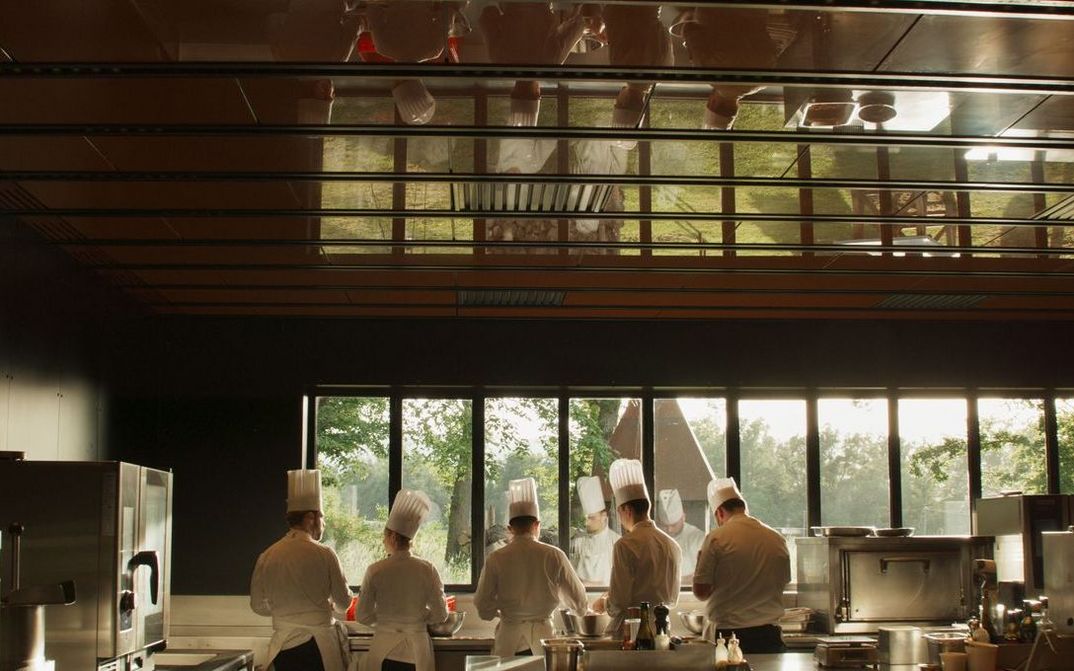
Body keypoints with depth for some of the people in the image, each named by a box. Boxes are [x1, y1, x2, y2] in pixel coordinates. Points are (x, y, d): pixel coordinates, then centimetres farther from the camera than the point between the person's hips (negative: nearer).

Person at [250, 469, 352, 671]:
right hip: (319, 644, -3)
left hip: (283, 646, 4)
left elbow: (258, 606, 9)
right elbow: (344, 603, 1)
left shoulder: (267, 557, 0)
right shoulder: (323, 555, -8)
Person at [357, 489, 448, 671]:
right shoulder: (427, 570, -6)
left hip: (384, 649, -1)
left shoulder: (376, 571, -9)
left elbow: (362, 616, -3)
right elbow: (440, 614, -2)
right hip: (416, 649, 1)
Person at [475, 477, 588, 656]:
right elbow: (578, 602, 2)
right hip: (541, 635, 0)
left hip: (509, 638, 0)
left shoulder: (496, 559, -4)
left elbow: (484, 609, 0)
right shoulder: (554, 555, -5)